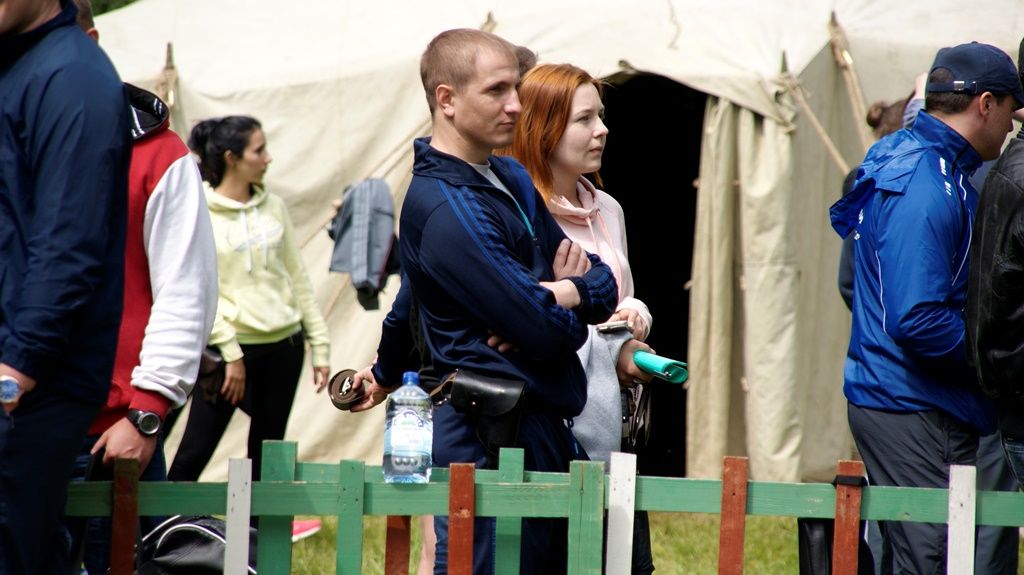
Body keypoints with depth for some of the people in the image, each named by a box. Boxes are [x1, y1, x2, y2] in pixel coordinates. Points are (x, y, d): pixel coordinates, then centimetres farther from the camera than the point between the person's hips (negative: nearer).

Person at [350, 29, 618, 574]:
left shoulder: (510, 179, 13)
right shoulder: (445, 210, -17)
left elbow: (604, 286, 15)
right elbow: (545, 330, -19)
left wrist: (565, 293, -6)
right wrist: (566, 310, 2)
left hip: (542, 425, 9)